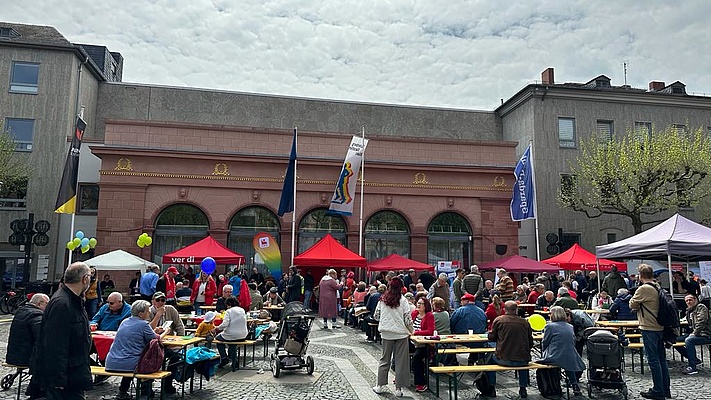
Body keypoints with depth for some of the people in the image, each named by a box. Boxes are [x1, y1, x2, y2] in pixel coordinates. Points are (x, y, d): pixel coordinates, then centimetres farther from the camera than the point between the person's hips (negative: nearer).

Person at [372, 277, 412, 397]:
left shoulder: (382, 299, 0)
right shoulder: (402, 300, -9)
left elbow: (376, 316, 6)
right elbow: (408, 318, -8)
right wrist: (411, 331, 7)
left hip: (386, 333, 3)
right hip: (401, 333, -3)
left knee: (385, 359, 14)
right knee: (400, 361, 6)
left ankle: (380, 386, 19)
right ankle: (398, 389, 9)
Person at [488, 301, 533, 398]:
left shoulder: (498, 320, -5)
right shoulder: (525, 322, -1)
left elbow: (491, 338, 5)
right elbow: (530, 343, 5)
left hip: (504, 359, -2)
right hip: (522, 361, 2)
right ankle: (523, 389, 38)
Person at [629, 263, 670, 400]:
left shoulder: (643, 289, -18)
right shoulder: (658, 288, 7)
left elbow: (632, 305, -8)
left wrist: (633, 298, 9)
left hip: (649, 329, -8)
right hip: (660, 327, 8)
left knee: (653, 360, -1)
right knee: (661, 359, 15)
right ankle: (665, 389, 24)